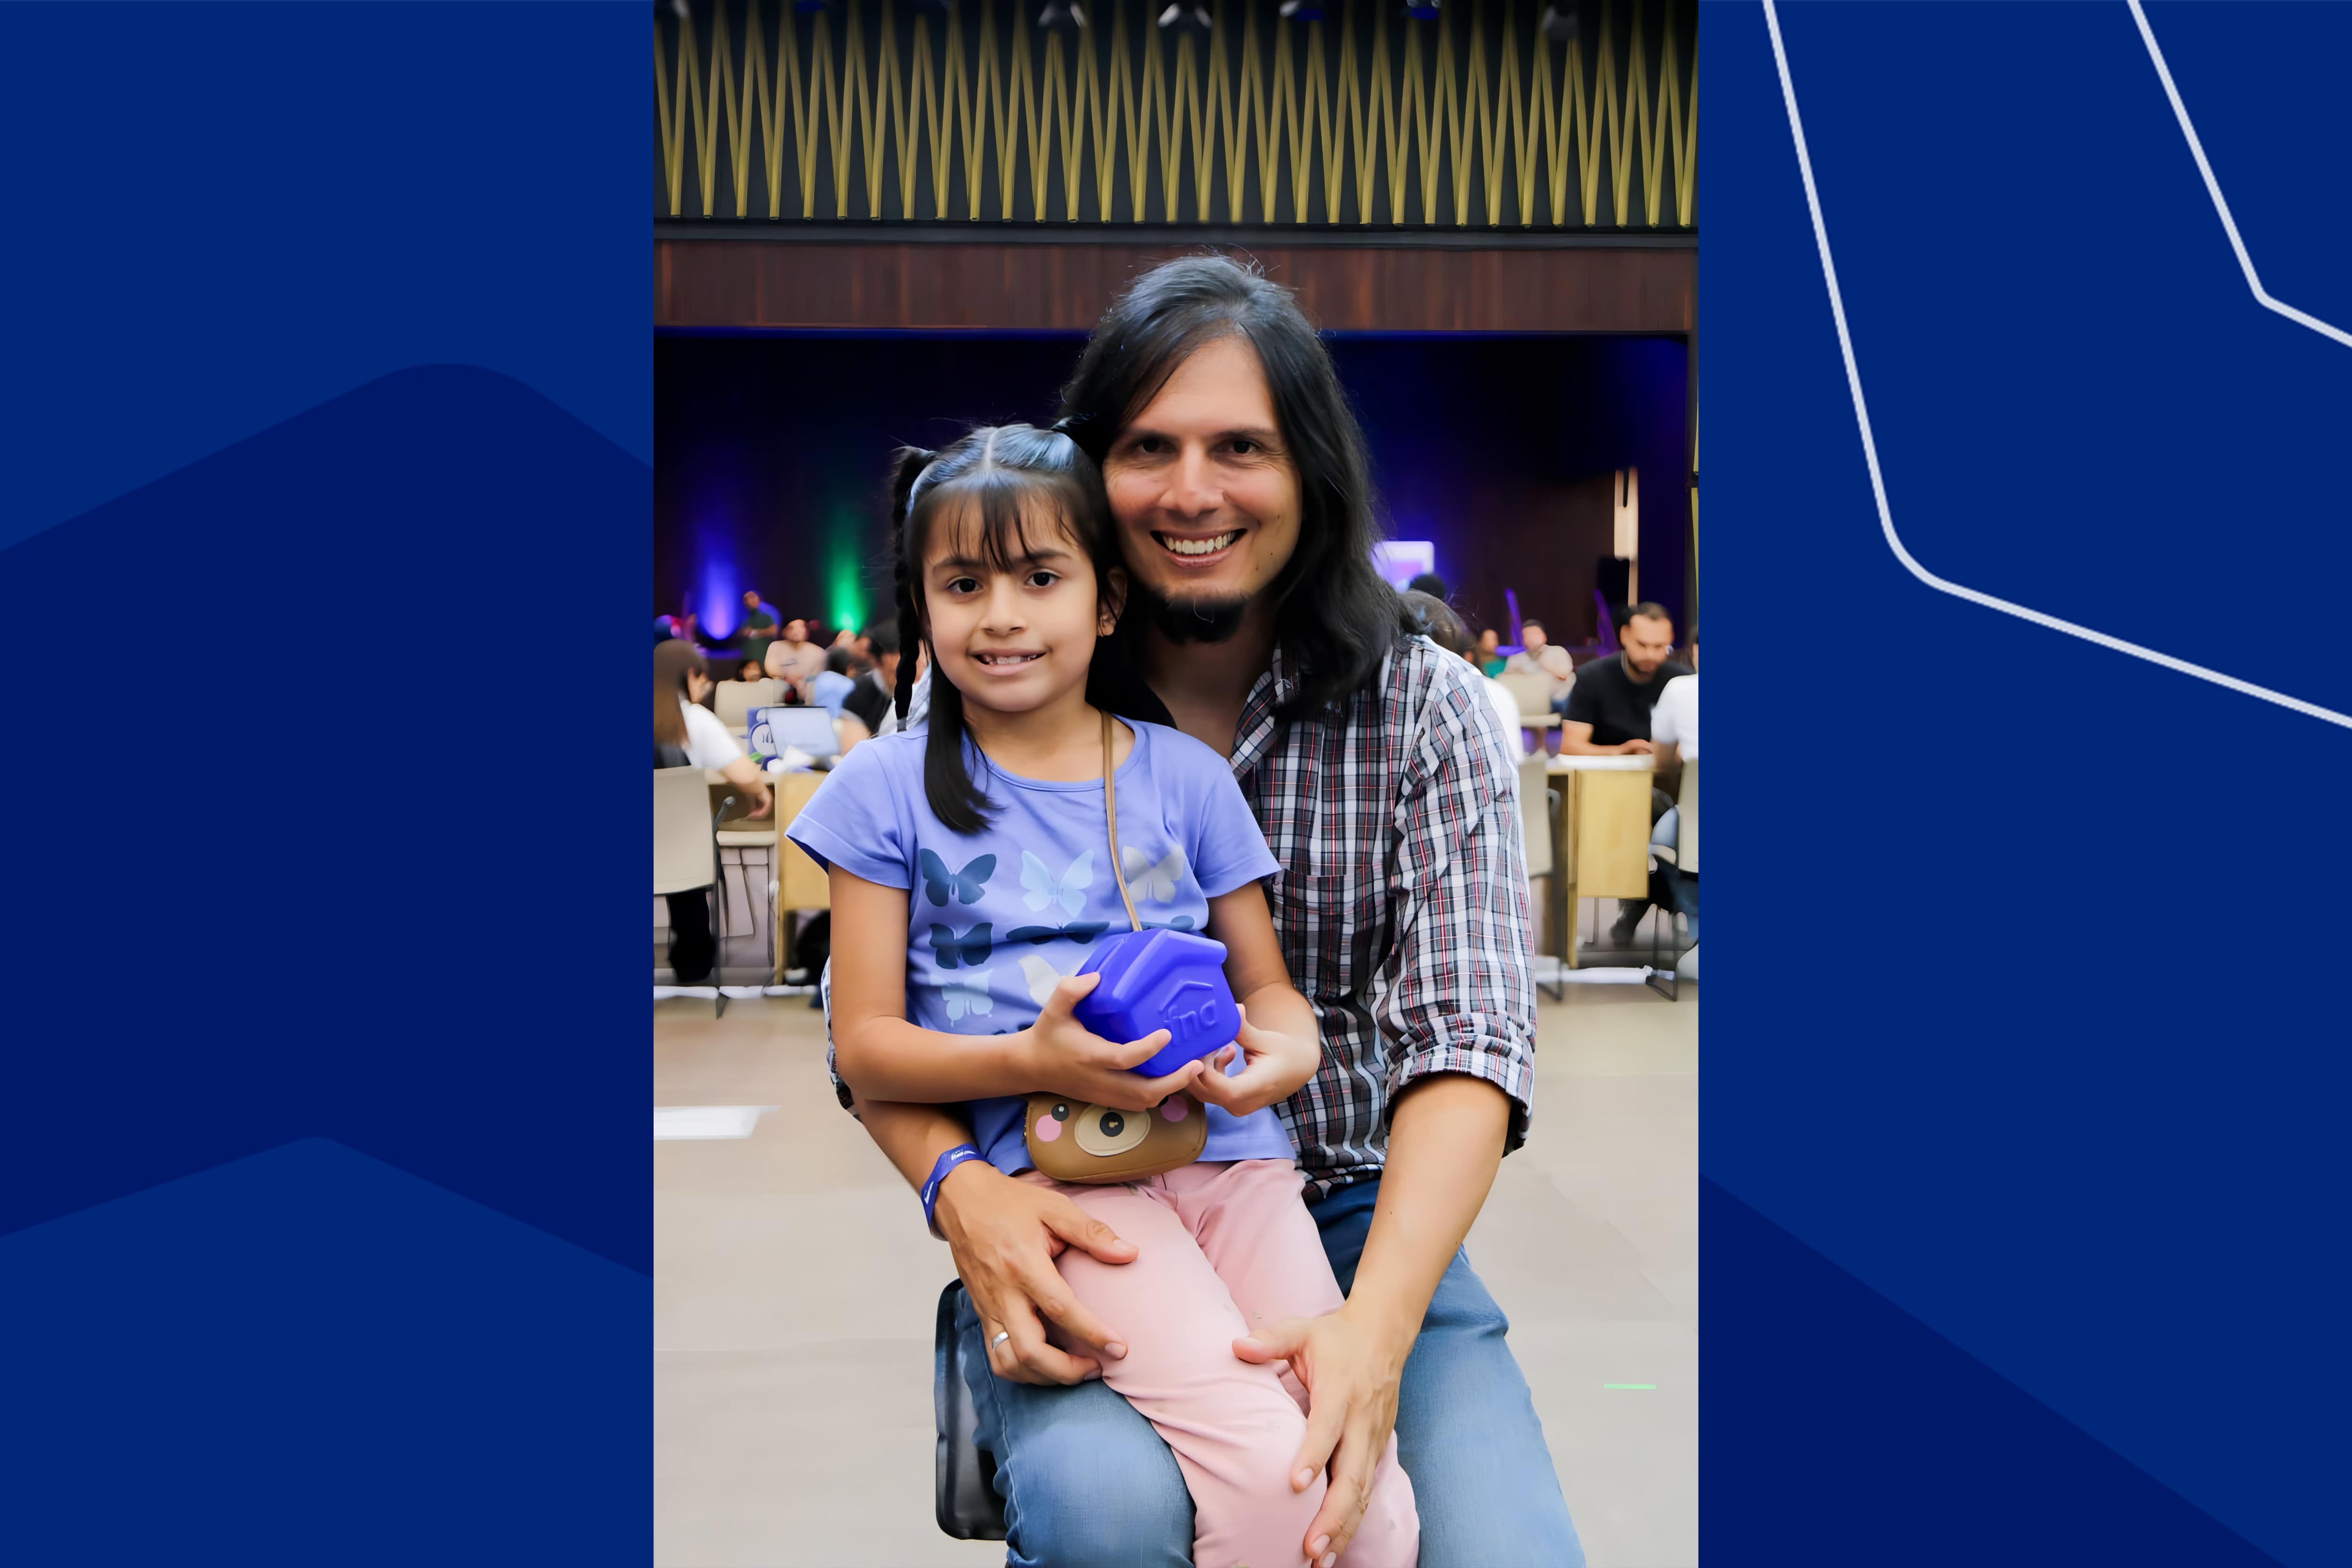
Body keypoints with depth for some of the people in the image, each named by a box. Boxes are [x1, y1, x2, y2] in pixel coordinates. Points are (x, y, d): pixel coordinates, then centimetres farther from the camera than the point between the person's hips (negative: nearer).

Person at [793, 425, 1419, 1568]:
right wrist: (1030, 1061, -14)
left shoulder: (1187, 775, 11)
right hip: (1054, 1169, -2)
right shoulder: (891, 788, 5)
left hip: (1229, 1152, 3)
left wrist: (1290, 1051, -8)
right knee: (1265, 1468, -23)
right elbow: (865, 1047, 4)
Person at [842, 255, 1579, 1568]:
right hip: (1071, 1227, -1)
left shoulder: (1428, 709, -2)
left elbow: (1466, 1037, -12)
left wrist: (1379, 1322, -29)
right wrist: (962, 1189, -22)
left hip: (1358, 1220, 1)